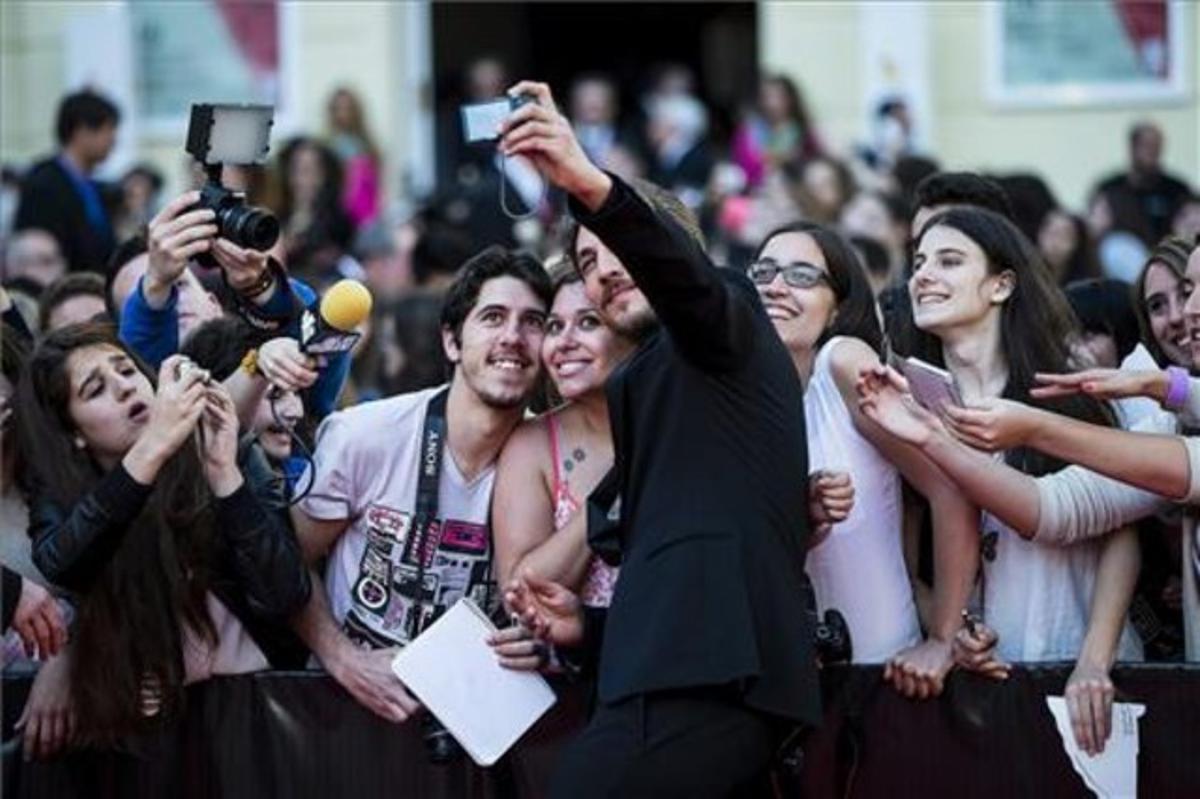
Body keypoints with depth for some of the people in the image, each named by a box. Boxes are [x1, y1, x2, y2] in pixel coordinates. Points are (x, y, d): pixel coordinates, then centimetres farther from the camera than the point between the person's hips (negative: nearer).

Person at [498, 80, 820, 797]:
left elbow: (679, 270, -17)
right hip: (678, 673, 9)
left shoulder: (728, 327, 8)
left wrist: (594, 188, -35)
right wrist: (588, 629, 14)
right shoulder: (636, 390, 32)